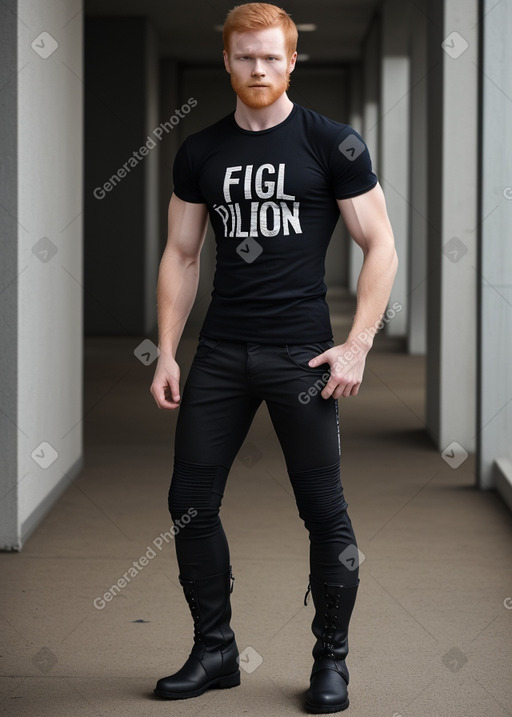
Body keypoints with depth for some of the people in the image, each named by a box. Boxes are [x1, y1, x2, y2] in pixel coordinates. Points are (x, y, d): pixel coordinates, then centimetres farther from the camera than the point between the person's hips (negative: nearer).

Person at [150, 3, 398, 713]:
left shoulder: (332, 144, -2)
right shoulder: (200, 151, 9)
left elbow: (379, 245, -2)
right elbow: (181, 255, 13)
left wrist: (357, 345, -10)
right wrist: (167, 353, 6)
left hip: (301, 354, -4)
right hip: (220, 353, 4)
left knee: (323, 509, 1)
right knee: (191, 502, 5)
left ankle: (331, 660, 16)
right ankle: (214, 651, 20)